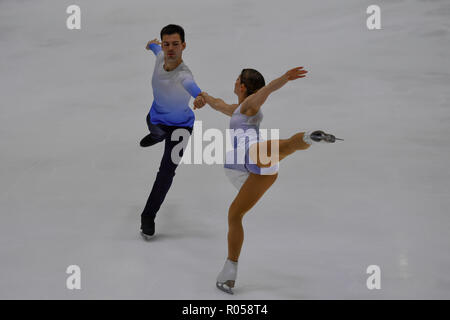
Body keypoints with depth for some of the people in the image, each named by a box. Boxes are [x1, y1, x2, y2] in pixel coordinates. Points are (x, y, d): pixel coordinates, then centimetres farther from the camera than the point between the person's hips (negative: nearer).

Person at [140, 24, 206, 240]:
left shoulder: (183, 76, -42)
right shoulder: (161, 55, -22)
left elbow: (193, 87, -67)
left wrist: (201, 98, -90)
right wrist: (151, 44, 29)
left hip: (180, 126, -6)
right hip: (155, 117, 7)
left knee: (167, 170, -15)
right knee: (155, 133, 40)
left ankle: (148, 216, 0)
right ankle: (157, 136, 80)